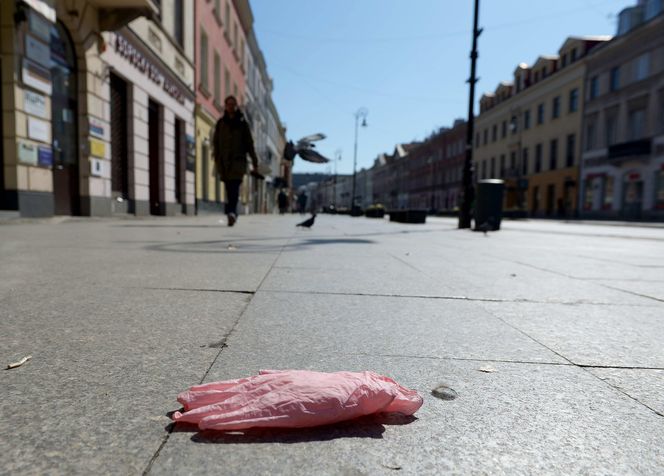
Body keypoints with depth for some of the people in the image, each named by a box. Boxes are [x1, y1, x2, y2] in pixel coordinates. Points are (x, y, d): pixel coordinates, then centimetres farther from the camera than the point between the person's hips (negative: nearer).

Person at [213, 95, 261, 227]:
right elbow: (216, 143, 11)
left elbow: (249, 144, 7)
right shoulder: (220, 123, 12)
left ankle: (231, 212, -30)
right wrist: (217, 160, 0)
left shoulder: (242, 123, 8)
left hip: (238, 160, -2)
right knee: (229, 190, 5)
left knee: (234, 188, -18)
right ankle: (233, 213, 15)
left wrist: (255, 163, 3)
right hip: (224, 161, 3)